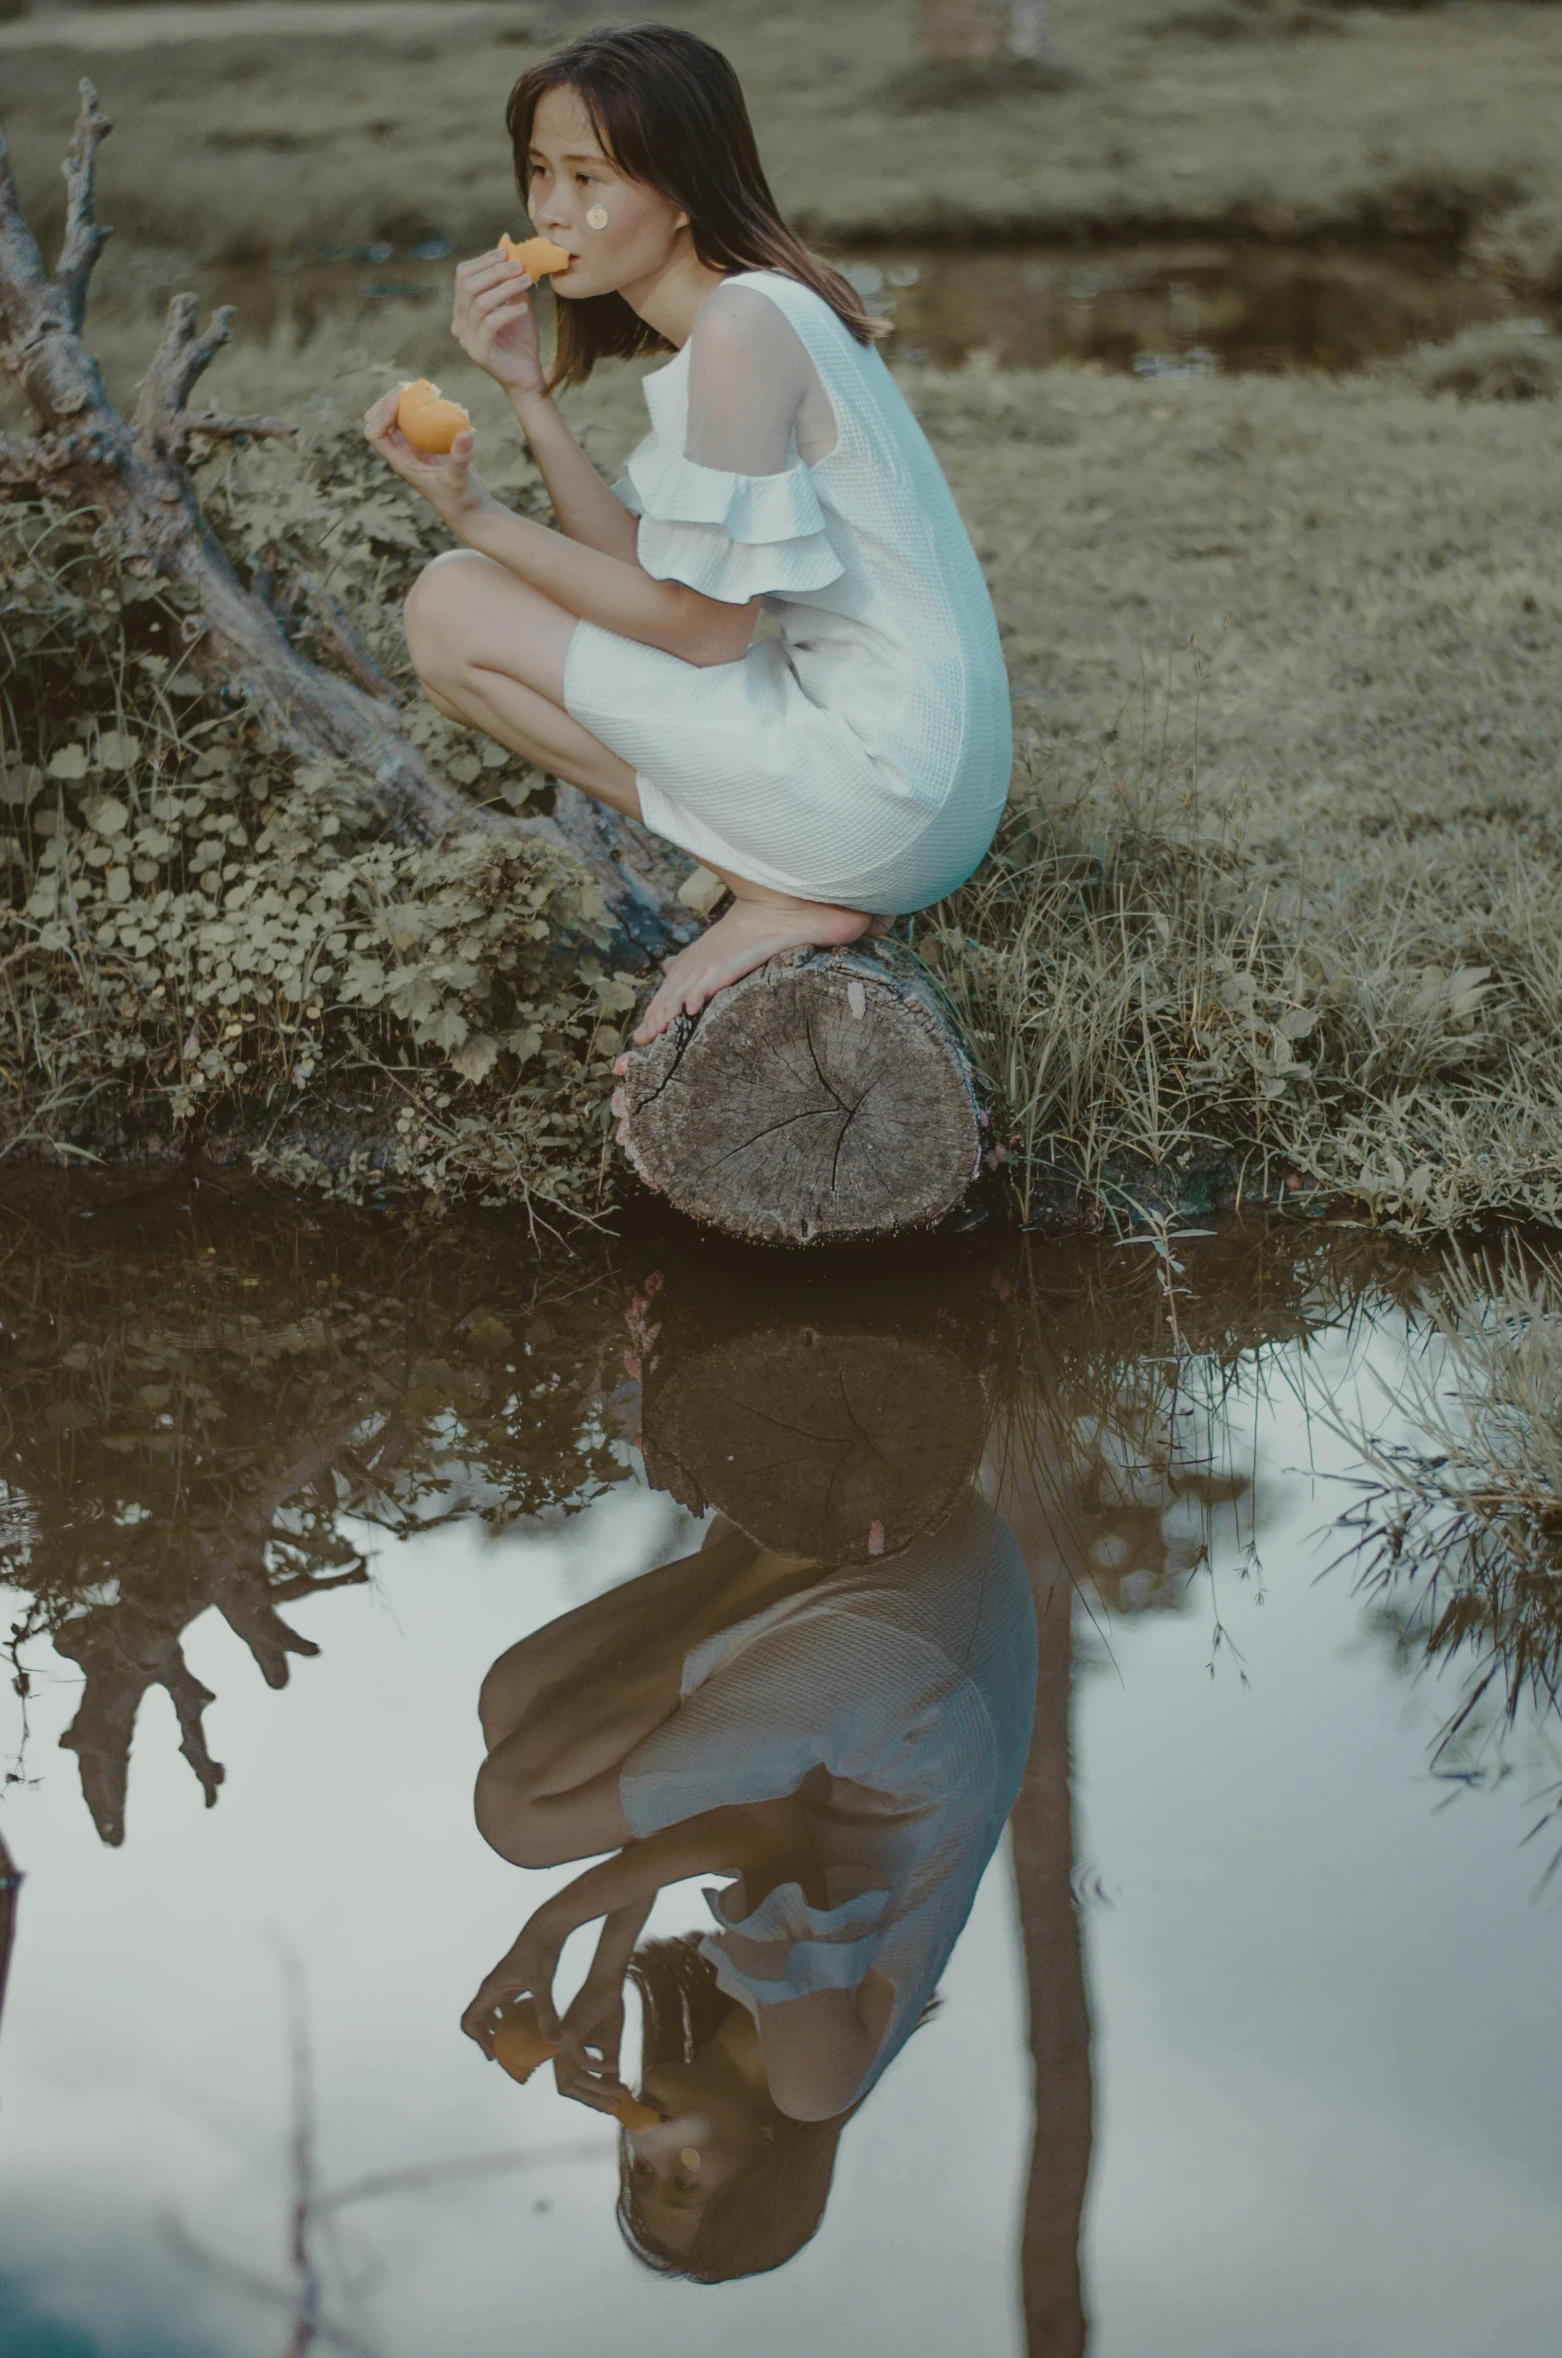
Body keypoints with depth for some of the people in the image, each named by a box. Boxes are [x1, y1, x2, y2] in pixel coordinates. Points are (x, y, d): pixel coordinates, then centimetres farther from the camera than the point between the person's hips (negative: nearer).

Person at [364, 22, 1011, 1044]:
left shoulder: (743, 327, -17)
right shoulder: (767, 307, 13)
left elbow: (706, 626, -16)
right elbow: (639, 570, 9)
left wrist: (480, 519, -13)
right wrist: (528, 391, 0)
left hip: (878, 790, -10)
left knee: (452, 609, -6)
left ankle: (775, 897, -5)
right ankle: (806, 888, 11)